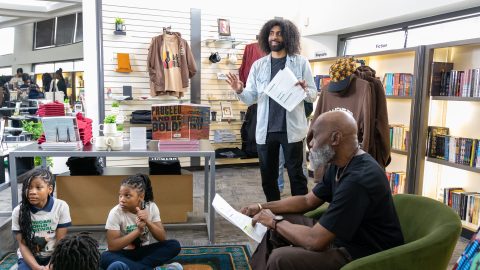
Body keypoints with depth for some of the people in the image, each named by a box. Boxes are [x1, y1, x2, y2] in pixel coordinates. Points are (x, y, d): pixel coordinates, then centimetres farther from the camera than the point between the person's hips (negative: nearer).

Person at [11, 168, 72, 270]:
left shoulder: (61, 207, -15)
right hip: (29, 257, 1)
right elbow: (22, 245, -8)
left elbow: (61, 242, -9)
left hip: (54, 256, -1)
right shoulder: (18, 211, -11)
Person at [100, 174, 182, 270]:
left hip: (144, 252, 3)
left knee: (174, 245, -21)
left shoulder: (151, 207, -9)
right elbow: (112, 246, -20)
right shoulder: (115, 212, -15)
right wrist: (138, 230, -27)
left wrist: (148, 222, -27)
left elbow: (163, 238, -10)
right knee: (105, 257, -36)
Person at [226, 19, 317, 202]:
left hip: (291, 128, -3)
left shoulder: (301, 63, 1)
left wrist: (304, 90, -22)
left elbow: (313, 95, 0)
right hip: (265, 130, 3)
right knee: (267, 175, 13)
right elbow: (251, 98, 5)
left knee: (296, 174, 5)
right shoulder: (258, 65, 8)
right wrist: (239, 91, -16)